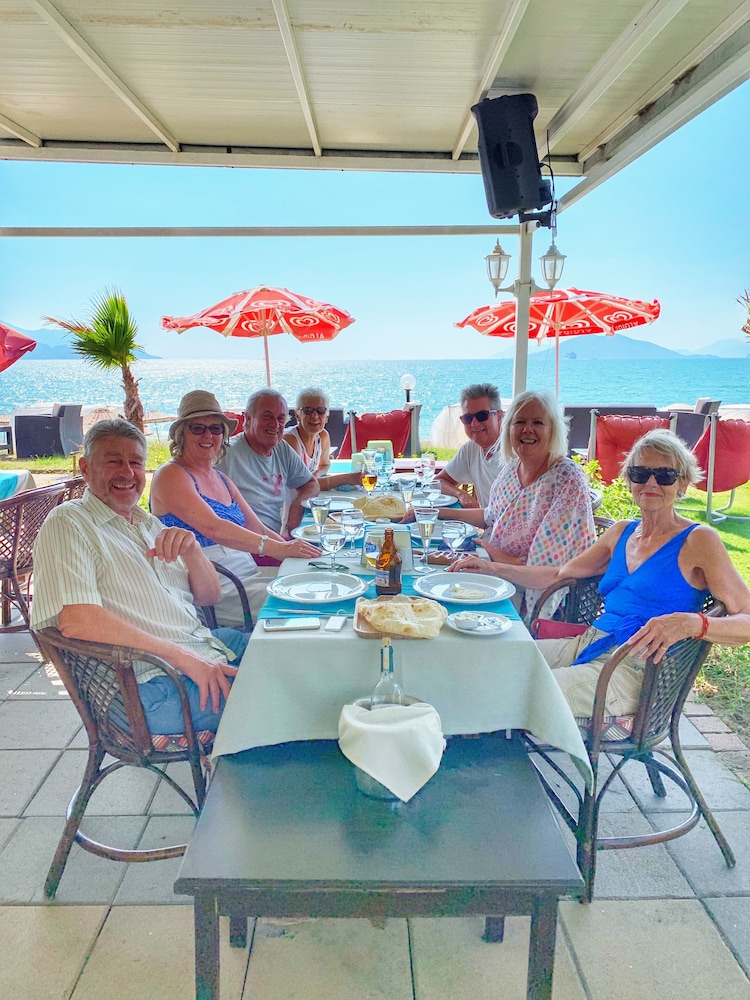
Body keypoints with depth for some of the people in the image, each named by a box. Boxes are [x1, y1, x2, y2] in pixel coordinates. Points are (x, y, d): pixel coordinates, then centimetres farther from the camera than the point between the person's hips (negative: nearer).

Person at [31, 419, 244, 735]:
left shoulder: (148, 522, 18)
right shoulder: (67, 524, -7)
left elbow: (209, 596, 16)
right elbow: (76, 620, -22)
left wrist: (191, 551, -6)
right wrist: (182, 656, -24)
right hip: (150, 683, -8)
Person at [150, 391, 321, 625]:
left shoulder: (222, 480, 18)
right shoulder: (170, 476, -7)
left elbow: (260, 531, 14)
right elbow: (213, 528, -22)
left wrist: (298, 553, -3)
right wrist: (280, 548, -28)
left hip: (248, 573, 8)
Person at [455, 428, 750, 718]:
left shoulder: (698, 540, -4)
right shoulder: (622, 532, 14)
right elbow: (558, 575, 21)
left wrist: (690, 622, -31)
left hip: (634, 669, -6)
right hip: (587, 645, 7)